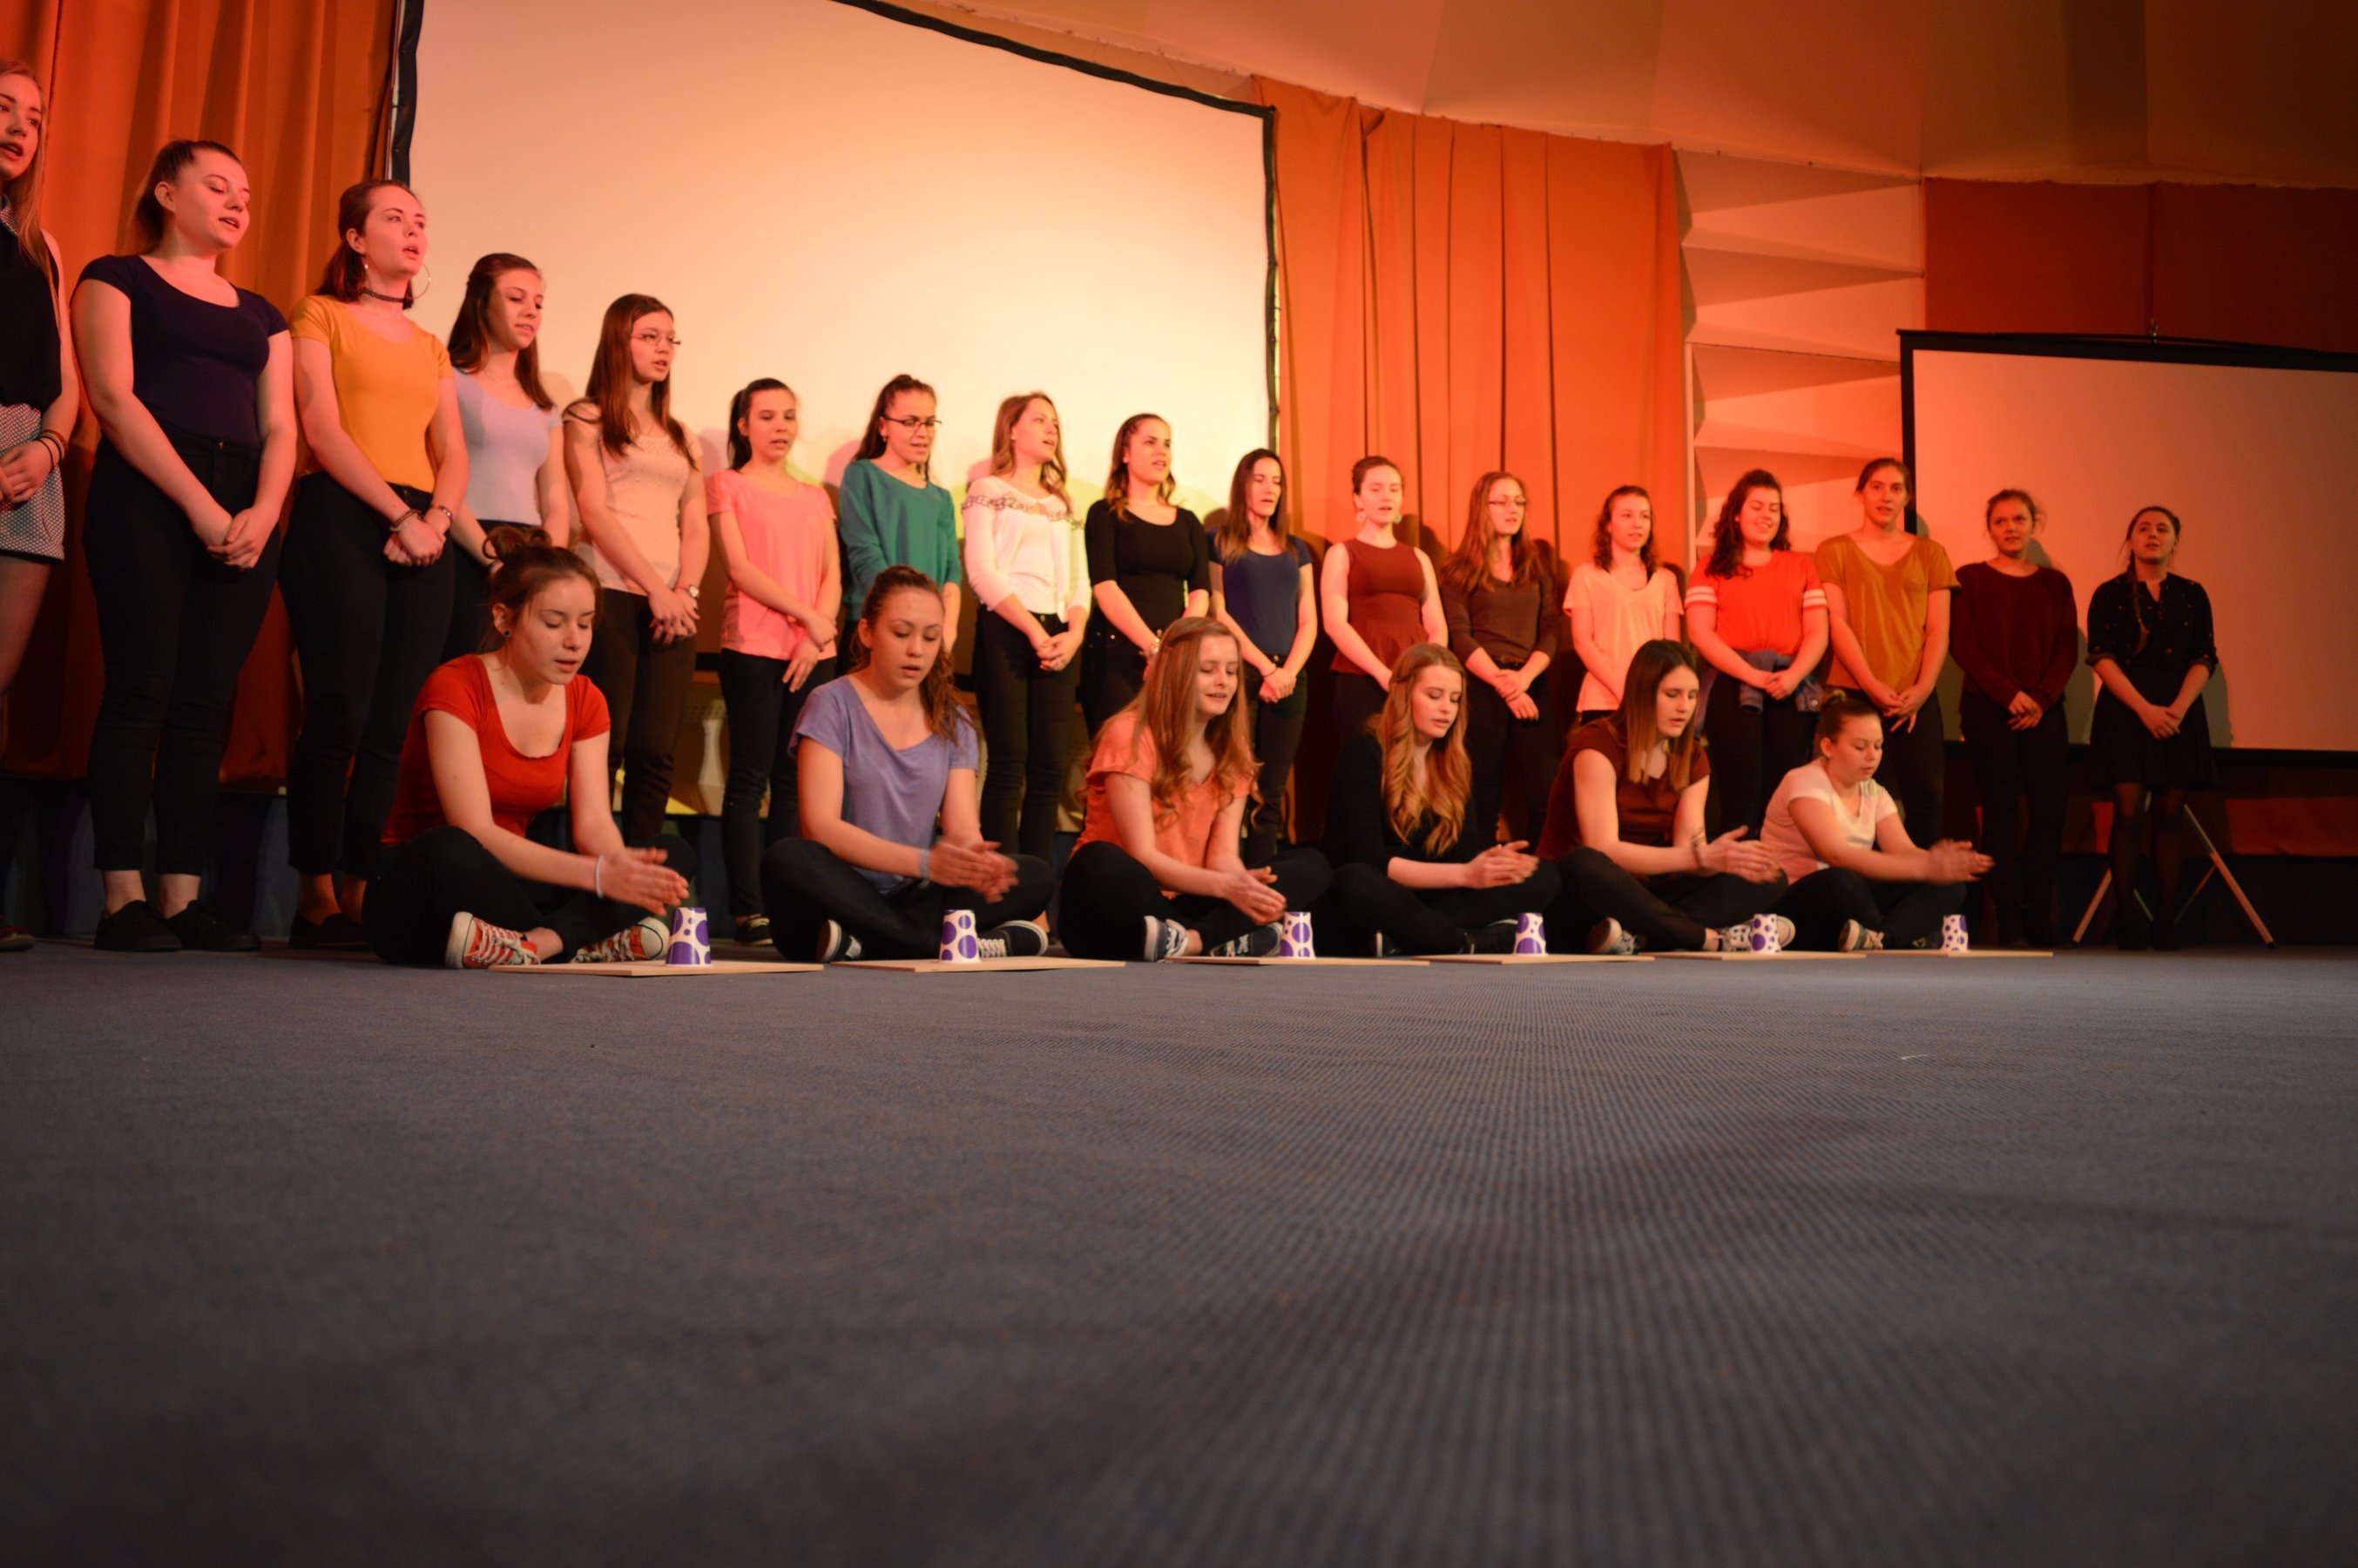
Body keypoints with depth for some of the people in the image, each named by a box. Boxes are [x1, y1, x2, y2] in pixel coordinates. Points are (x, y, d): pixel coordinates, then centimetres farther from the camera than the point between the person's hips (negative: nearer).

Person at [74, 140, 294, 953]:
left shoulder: (260, 314, 24)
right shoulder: (118, 278, 10)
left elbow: (279, 428, 14)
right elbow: (113, 395, -3)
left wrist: (263, 512, -6)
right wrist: (199, 505, -14)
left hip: (243, 512, 4)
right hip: (145, 495, -4)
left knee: (206, 704, -1)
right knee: (142, 692, -10)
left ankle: (182, 899, 0)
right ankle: (124, 898, -8)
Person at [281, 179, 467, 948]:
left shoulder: (431, 348, 25)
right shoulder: (321, 316, 9)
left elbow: (453, 452, 14)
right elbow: (322, 430, -3)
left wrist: (435, 517, -6)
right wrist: (399, 514, -12)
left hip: (423, 534, 5)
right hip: (342, 518, -5)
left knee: (390, 726, -1)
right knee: (340, 714, -13)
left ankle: (355, 897, 2)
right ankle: (315, 899, -7)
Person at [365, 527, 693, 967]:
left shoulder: (584, 701, 3)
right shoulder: (455, 688, -16)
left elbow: (593, 823, -5)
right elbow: (475, 831, -26)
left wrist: (621, 866, -29)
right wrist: (597, 874, -37)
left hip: (505, 885, 6)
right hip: (420, 890, -6)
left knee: (673, 856, -12)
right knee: (449, 851, -41)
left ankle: (536, 943, -32)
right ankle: (581, 944, -23)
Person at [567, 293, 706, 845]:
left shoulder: (679, 437, 23)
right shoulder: (588, 420, 7)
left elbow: (696, 525, 14)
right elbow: (594, 511, -4)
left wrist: (686, 590, -4)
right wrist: (655, 587, -12)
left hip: (673, 604, 5)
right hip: (613, 596, -5)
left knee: (655, 753, -2)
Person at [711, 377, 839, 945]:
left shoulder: (815, 497, 20)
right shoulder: (728, 485, 8)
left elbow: (832, 577, 11)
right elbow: (740, 567, -4)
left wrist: (817, 640, -5)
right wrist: (806, 615, -11)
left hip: (814, 652, 4)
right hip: (753, 647, -4)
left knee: (795, 781, 1)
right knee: (750, 779, -6)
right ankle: (748, 910, -7)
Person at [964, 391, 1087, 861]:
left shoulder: (1063, 503, 23)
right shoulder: (988, 490, 7)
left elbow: (1079, 579, 15)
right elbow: (981, 572, -6)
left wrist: (1074, 633, -5)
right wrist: (1034, 631, -14)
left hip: (1058, 639, 5)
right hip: (1006, 632, -5)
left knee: (1049, 769, -1)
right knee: (1009, 763, -10)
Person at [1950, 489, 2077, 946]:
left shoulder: (2055, 583, 15)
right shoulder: (1971, 578, 6)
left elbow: (2068, 649, 8)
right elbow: (1963, 645, -3)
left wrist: (2042, 698, -9)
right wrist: (2009, 694, -12)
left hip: (2044, 709, 3)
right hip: (1987, 707, -3)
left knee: (2050, 809, -5)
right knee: (2000, 809, -5)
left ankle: (2038, 915, 4)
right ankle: (2007, 920, -3)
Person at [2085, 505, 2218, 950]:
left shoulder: (2192, 595, 11)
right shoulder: (2109, 594, 4)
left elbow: (2205, 659, 5)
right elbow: (2101, 657, -5)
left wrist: (2178, 708, -12)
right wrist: (2145, 708, -15)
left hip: (2179, 709, 2)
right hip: (2125, 709, -2)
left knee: (2170, 814, 1)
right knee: (2128, 812, -10)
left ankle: (2166, 919, 4)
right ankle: (2126, 917, -6)